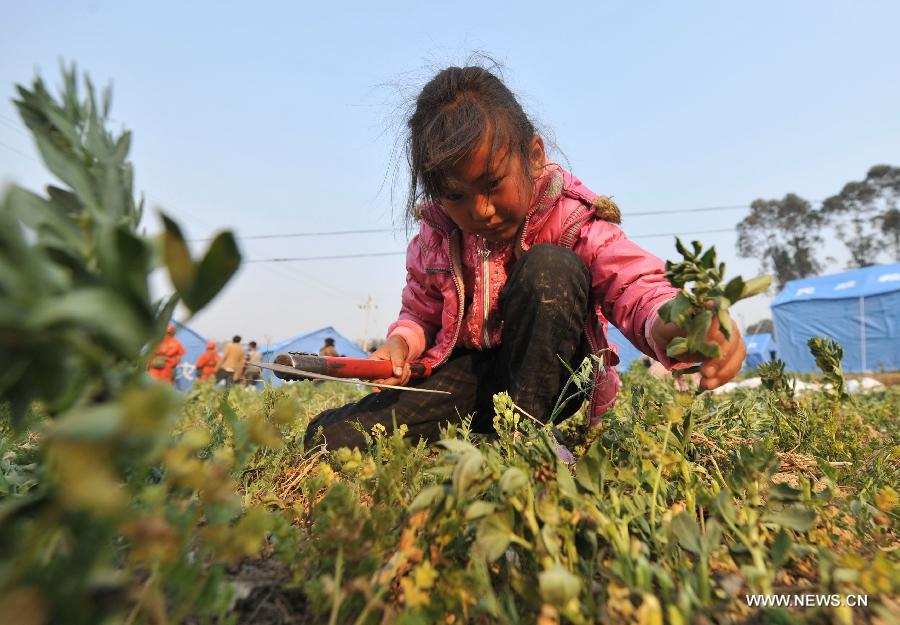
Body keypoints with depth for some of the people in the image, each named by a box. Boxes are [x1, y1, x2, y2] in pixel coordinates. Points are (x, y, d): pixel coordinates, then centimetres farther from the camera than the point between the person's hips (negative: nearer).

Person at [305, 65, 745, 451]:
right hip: (464, 373, 3)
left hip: (540, 376, -2)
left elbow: (635, 285, -23)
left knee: (548, 266, -32)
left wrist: (668, 325, -47)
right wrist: (402, 342, -15)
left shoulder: (572, 219, -13)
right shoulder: (435, 237, -3)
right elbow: (420, 313, 8)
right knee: (328, 436, -12)